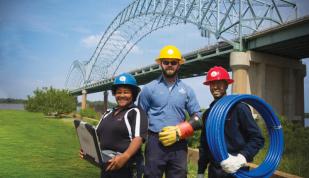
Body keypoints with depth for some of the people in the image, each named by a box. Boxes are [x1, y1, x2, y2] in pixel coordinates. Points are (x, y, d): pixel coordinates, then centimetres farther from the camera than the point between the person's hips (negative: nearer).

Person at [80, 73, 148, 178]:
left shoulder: (136, 112, -6)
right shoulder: (107, 114, 15)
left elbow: (138, 137, -19)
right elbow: (96, 134, 17)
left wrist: (126, 156, -34)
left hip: (127, 167, -6)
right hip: (106, 166, 6)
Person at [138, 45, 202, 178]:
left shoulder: (187, 90, 8)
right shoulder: (149, 88, 4)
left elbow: (198, 117, 7)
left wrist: (179, 132, -7)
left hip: (179, 145, 2)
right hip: (155, 143, -2)